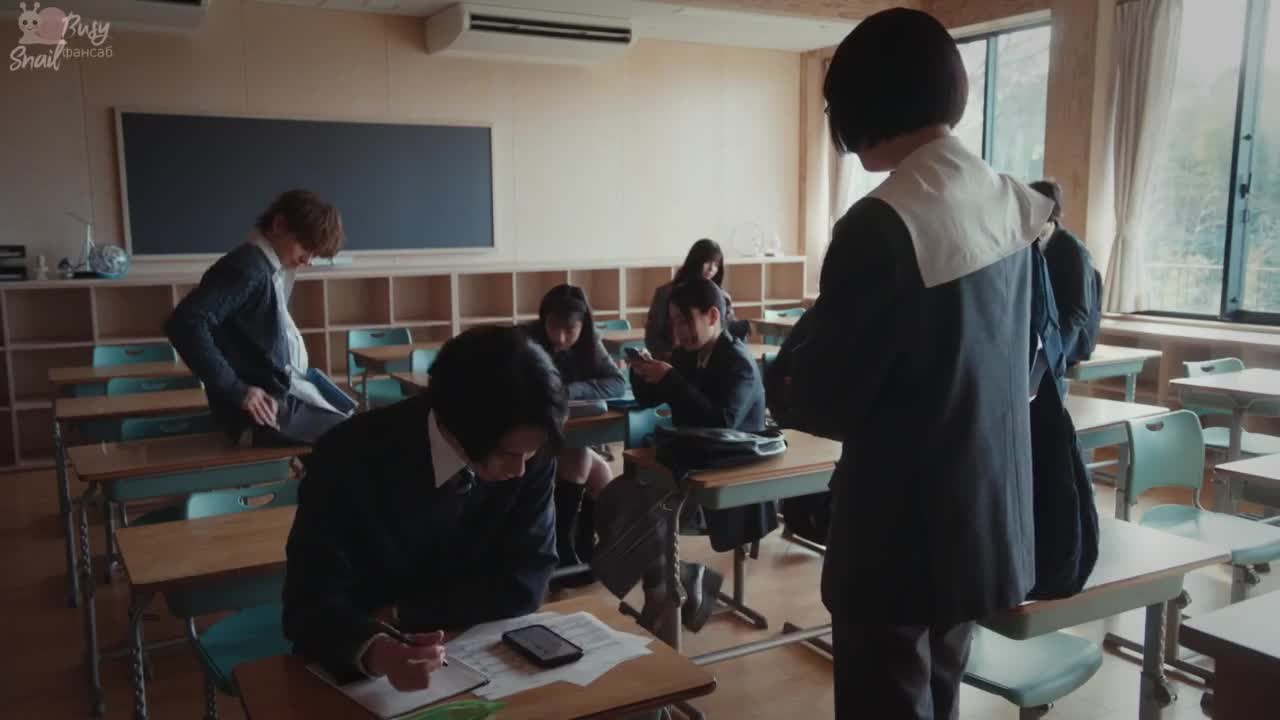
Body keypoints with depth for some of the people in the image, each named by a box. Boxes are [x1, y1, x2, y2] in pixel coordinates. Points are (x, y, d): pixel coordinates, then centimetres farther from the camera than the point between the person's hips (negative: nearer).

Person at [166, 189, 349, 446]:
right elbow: (185, 323, -27)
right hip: (262, 410, -10)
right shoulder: (247, 267, -15)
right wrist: (237, 390, -24)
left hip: (281, 395, 10)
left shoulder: (270, 270, 14)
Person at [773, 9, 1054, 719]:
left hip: (901, 535, -8)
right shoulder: (1009, 204, 1)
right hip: (987, 518, 8)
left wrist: (793, 358, 2)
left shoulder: (882, 224, -23)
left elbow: (820, 402, -19)